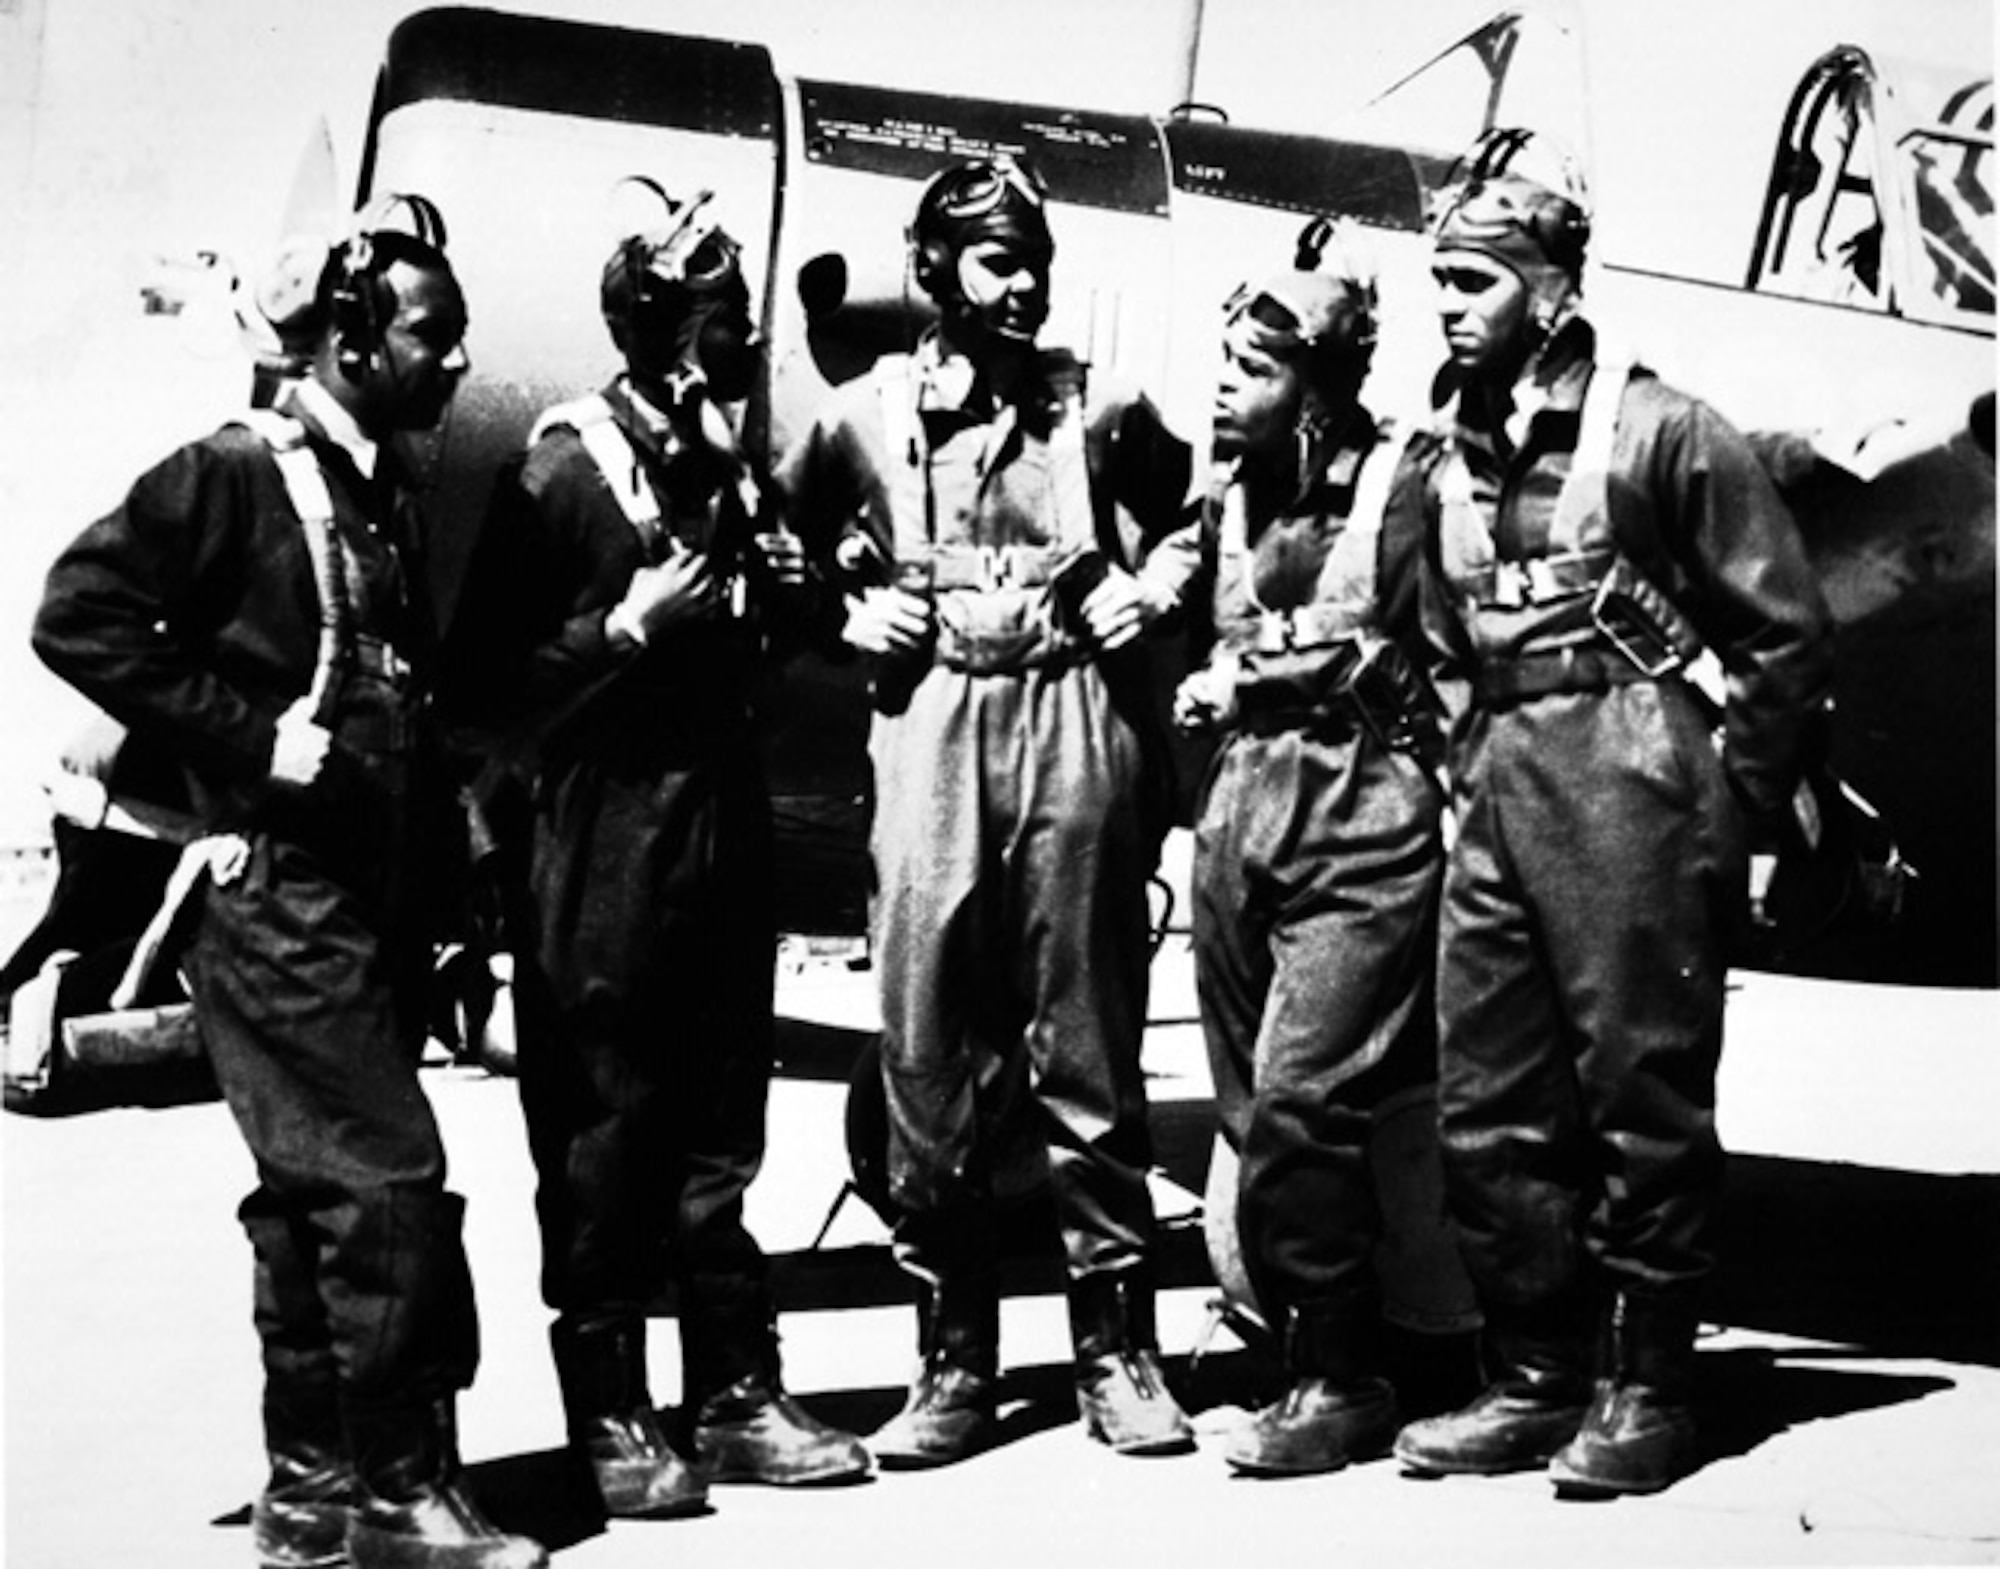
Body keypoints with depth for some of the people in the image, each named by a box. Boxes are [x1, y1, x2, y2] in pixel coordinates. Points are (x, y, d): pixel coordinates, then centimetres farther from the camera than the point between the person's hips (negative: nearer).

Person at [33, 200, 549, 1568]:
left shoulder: (386, 493, 16)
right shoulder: (235, 473, -8)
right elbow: (79, 619, -15)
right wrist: (254, 738, -18)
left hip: (371, 892, 8)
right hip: (275, 891, -8)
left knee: (319, 1199, 12)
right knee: (391, 1183, -10)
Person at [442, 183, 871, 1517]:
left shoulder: (738, 465, 13)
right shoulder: (565, 471, -7)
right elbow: (485, 682, -11)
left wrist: (778, 588, 5)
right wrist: (627, 624, -19)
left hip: (726, 820, 7)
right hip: (603, 838, -6)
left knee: (721, 1125, 12)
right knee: (605, 1131, 1)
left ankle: (736, 1398, 21)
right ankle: (612, 1417, 14)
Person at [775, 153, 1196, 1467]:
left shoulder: (1100, 409, 6)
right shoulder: (863, 417, 7)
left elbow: (1197, 510, 20)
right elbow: (782, 536, 22)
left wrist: (1142, 590, 3)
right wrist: (856, 611, 6)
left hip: (1078, 729, -1)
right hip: (931, 733, 1)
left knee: (1090, 1051, 3)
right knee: (931, 1057, 1)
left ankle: (1117, 1345, 13)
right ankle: (953, 1357, 11)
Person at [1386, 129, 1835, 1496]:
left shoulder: (1664, 432, -5)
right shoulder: (1442, 462, 13)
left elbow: (1786, 634, -4)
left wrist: (1739, 818, -4)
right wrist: (1469, 771, 12)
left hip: (1631, 778, -6)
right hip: (1499, 795, 7)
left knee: (1643, 1096, 0)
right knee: (1486, 1106, 7)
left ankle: (1646, 1392, 13)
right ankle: (1536, 1380, 19)